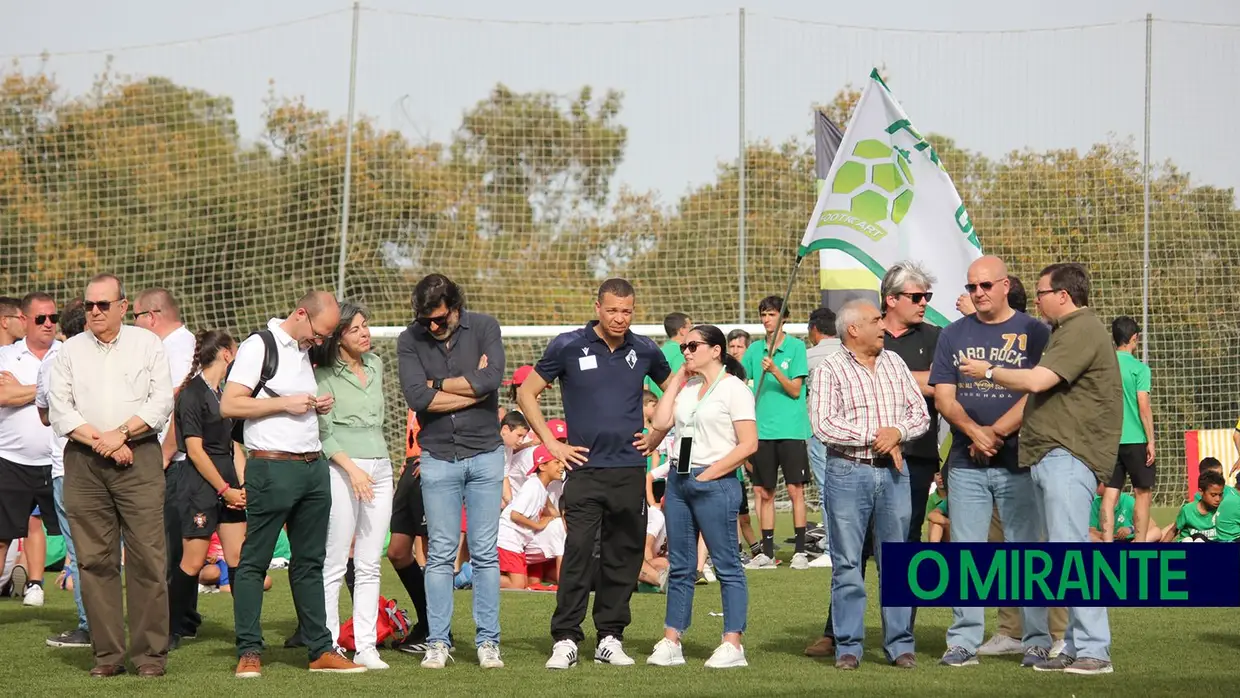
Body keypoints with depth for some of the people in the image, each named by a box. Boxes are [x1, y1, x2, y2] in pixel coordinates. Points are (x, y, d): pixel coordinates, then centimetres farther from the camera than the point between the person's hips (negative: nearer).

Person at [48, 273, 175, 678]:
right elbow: (59, 409, 4)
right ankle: (108, 654, 4)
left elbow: (161, 401, 0)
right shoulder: (71, 351, 13)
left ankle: (150, 653, -3)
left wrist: (121, 433, -10)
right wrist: (98, 440, -8)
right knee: (94, 560, 0)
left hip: (138, 458, -2)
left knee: (147, 557, -7)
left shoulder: (147, 344, 9)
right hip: (83, 463, 2)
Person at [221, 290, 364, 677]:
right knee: (254, 561, -3)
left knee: (309, 562, 11)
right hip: (273, 468, -8)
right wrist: (286, 403, -16)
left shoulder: (304, 351, 18)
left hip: (313, 467, 8)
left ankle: (320, 650, 14)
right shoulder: (259, 345, -7)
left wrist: (318, 405, 9)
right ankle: (249, 652, -1)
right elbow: (229, 405, -14)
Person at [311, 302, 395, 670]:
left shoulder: (375, 364, 14)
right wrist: (351, 467, -20)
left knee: (370, 565, 5)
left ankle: (366, 647, 6)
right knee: (334, 564, -5)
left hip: (380, 468, 6)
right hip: (342, 469, -6)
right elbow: (323, 433, -10)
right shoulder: (324, 375, -4)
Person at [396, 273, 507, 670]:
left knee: (485, 553, 2)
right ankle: (438, 643, 6)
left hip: (484, 454, 0)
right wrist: (472, 389, -11)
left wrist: (438, 384, -9)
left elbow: (491, 379, -17)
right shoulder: (410, 340, -1)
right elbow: (416, 398, -14)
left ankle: (488, 641, 6)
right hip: (438, 456, 0)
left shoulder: (483, 328, -2)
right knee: (440, 554, 1)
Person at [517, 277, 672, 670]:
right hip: (585, 469, -3)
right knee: (577, 553, -11)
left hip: (630, 469, 3)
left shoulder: (645, 351, 7)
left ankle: (610, 637, 14)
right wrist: (552, 443, 0)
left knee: (624, 557, 5)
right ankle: (565, 640, -7)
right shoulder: (568, 347, -1)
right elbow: (527, 393, 5)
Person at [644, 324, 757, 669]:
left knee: (726, 565, -4)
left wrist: (708, 474, -13)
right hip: (679, 480, 7)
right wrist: (677, 379, 7)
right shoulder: (687, 387, 16)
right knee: (679, 566, 8)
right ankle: (671, 642, 11)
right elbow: (661, 423, 3)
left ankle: (732, 645, -3)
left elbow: (748, 444, -12)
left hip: (715, 484, -7)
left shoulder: (734, 389, -5)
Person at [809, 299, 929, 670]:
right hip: (848, 472, -4)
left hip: (894, 472, 4)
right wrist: (873, 436, -12)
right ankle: (848, 646, 5)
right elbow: (822, 425, -12)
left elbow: (920, 413, 9)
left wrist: (897, 431, -11)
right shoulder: (829, 370, -1)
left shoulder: (894, 363, 13)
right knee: (847, 563, 0)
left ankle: (900, 643, 10)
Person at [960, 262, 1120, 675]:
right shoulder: (1066, 331, 23)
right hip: (1048, 456, 11)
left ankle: (1094, 651, -15)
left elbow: (1035, 381, -21)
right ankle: (1075, 648, 11)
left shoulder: (1082, 331, -11)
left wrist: (988, 372, -5)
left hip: (1069, 457, -11)